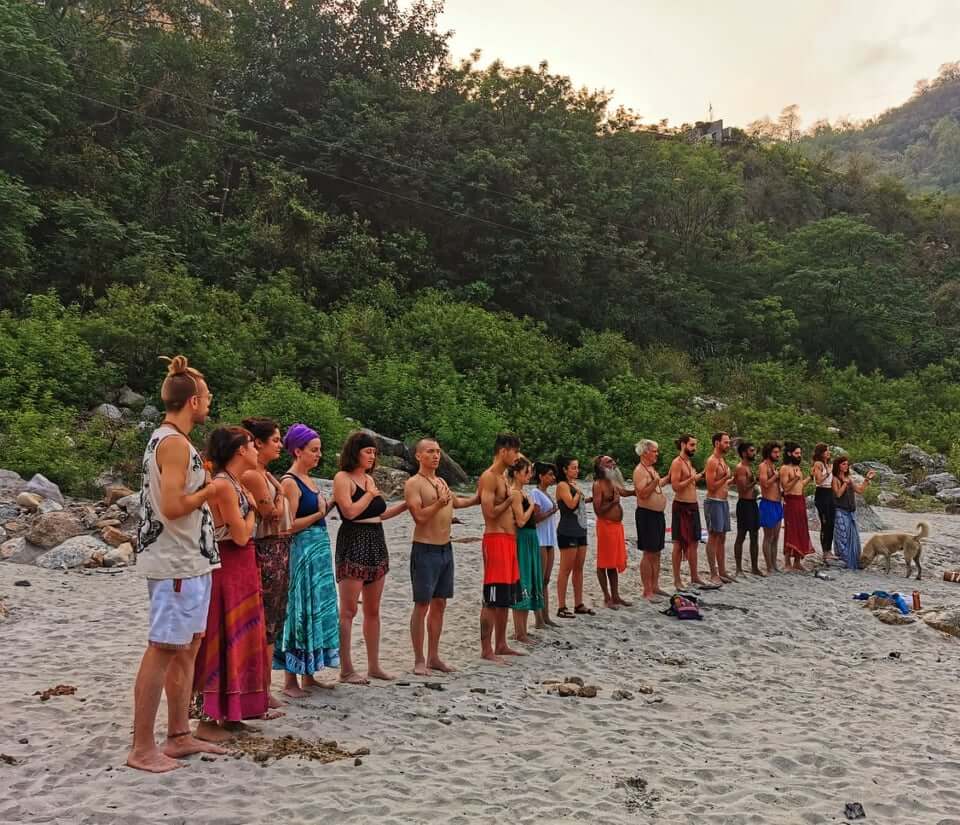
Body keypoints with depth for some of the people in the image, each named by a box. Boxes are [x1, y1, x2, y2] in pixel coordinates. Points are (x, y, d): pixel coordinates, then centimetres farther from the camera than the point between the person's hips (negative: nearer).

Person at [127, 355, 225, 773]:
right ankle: (142, 748, 3)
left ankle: (179, 736, 22)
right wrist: (209, 488, -10)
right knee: (163, 650, -5)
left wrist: (204, 484, 11)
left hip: (190, 561, 10)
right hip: (176, 563, -10)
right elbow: (172, 507, -23)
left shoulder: (166, 439, 15)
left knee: (187, 647, 14)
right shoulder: (175, 443, -16)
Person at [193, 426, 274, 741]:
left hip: (242, 570, 10)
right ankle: (208, 719, 5)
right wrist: (251, 507, -5)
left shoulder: (236, 484, 11)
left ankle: (226, 712, 25)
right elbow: (240, 535, -18)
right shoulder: (223, 484, -17)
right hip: (228, 570, -10)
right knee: (222, 642, -4)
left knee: (239, 641, 15)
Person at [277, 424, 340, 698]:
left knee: (319, 610, 12)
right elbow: (289, 525, -17)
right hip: (302, 550, -9)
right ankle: (290, 680, 5)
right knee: (301, 612, -4)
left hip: (320, 549, 9)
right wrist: (319, 513, -14)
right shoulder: (289, 482, -12)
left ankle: (308, 675, 21)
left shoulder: (309, 480, 15)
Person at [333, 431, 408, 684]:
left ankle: (374, 665, 18)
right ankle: (346, 669, 1)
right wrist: (370, 493, -9)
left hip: (376, 545, 8)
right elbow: (349, 511, -20)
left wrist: (406, 504, 17)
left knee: (373, 610, 11)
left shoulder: (369, 478, 16)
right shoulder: (342, 478, -8)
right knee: (348, 610, -4)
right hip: (353, 545, -8)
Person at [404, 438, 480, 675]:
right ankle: (419, 660, 4)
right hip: (425, 550, -8)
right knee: (422, 605, -4)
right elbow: (419, 516, -19)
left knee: (439, 604, 11)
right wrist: (439, 503, -28)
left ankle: (433, 657, 19)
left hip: (446, 548, 8)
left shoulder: (441, 481, 15)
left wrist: (480, 498, 37)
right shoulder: (413, 483, -9)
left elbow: (456, 502, 35)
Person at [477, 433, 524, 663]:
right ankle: (487, 650, -1)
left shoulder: (503, 477, 17)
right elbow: (490, 512, -20)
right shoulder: (489, 477, -12)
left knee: (506, 599, 14)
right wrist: (510, 500, -10)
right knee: (492, 600, -6)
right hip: (496, 540, -10)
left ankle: (501, 645, 23)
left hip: (509, 539, 10)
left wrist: (513, 519, 11)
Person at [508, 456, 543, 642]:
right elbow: (521, 520, -20)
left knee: (528, 584, 13)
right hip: (522, 540, -11)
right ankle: (519, 632, 0)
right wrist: (532, 505, -10)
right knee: (522, 584, -6)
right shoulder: (515, 493, -15)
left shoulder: (520, 492, 14)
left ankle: (522, 630, 21)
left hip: (529, 540, 11)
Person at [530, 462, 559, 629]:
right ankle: (539, 620, -1)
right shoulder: (535, 493, -10)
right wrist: (551, 511, -9)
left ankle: (546, 617, 14)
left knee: (546, 580, 10)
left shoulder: (546, 494, 15)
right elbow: (536, 518, -18)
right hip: (540, 541, -9)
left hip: (549, 540, 9)